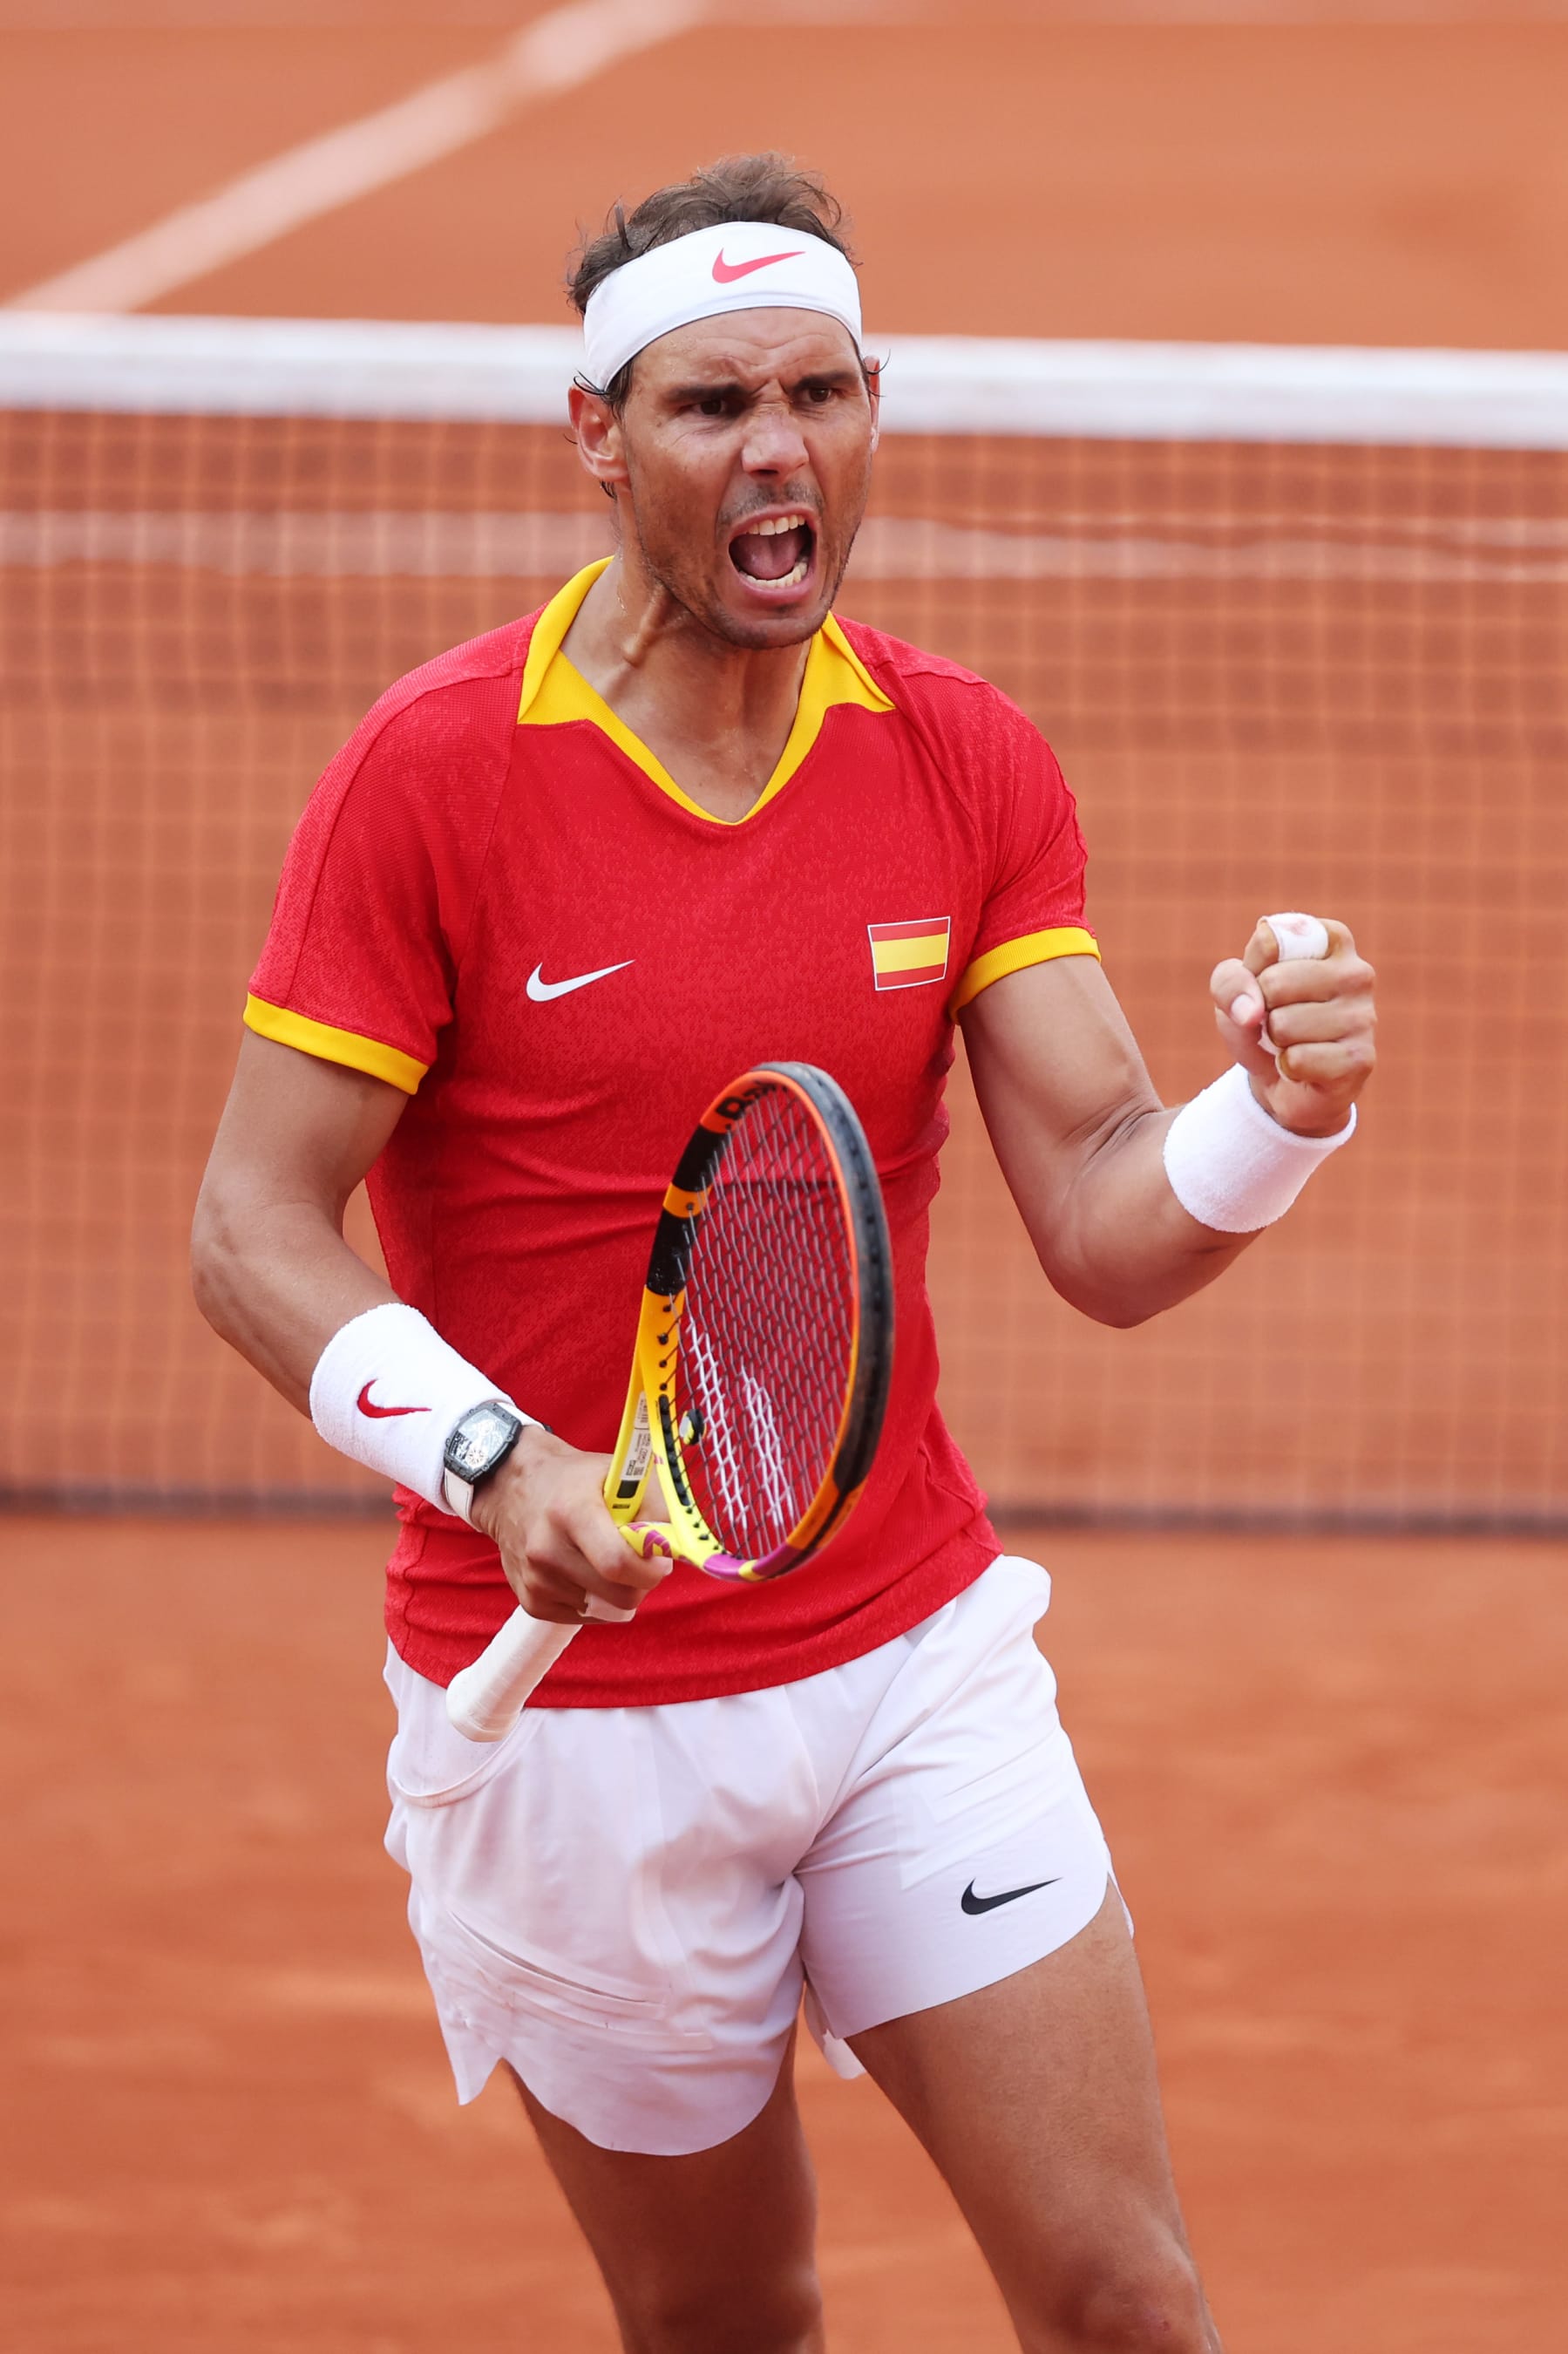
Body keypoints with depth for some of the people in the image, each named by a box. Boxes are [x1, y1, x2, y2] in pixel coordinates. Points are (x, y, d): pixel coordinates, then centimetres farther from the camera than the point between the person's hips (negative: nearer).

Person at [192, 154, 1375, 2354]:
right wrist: (498, 1464, -28)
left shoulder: (970, 764, -1)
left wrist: (1282, 1106, -27)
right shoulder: (436, 771, -12)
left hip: (920, 1655, 3)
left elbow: (1107, 1227, -5)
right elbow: (255, 1229, -12)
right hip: (572, 1713, -3)